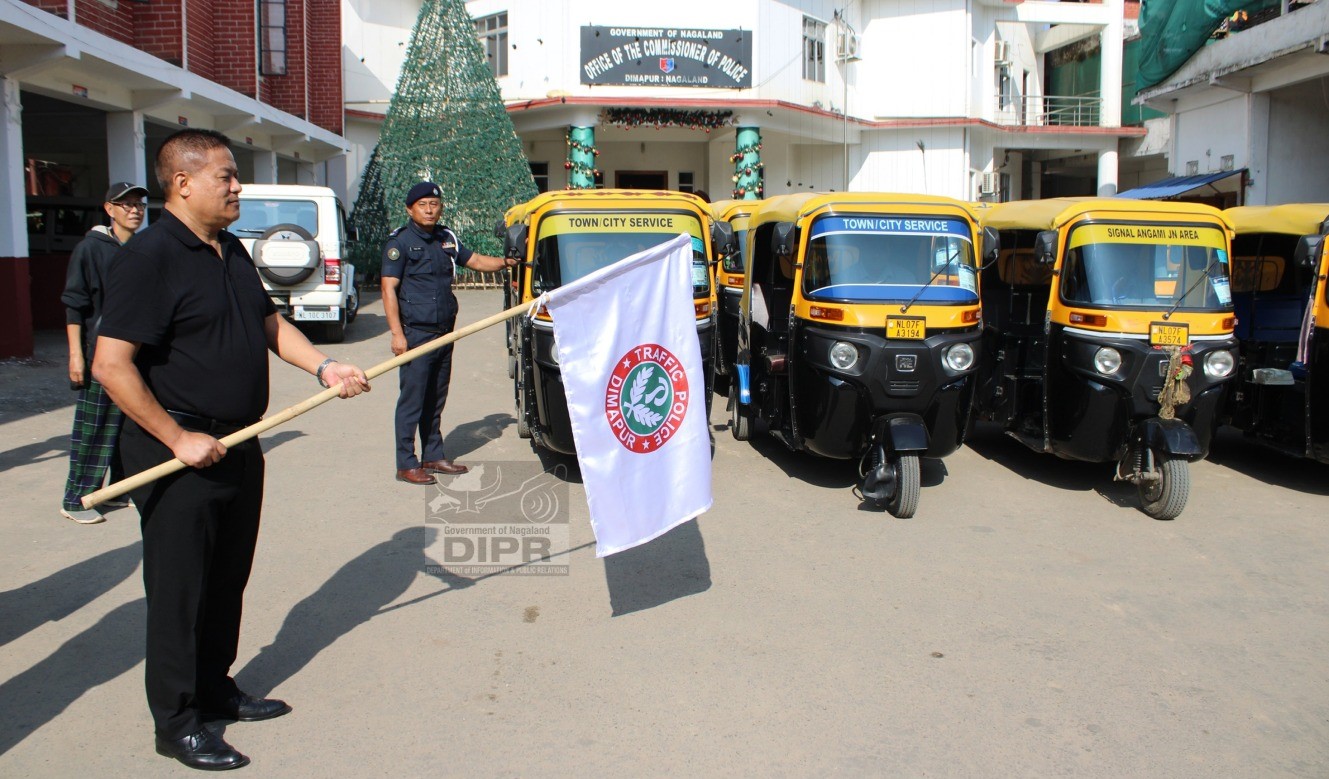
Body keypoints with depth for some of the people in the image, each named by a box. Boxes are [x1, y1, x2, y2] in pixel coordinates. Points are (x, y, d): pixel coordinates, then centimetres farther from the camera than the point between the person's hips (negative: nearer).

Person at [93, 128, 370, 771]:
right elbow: (111, 365, -21)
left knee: (227, 577, 18)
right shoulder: (149, 256, -16)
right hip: (181, 453, -8)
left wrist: (323, 366, 2)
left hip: (236, 444, 8)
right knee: (178, 588, 3)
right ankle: (176, 723, 16)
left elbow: (271, 325, 19)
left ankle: (214, 688, 34)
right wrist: (178, 439, -20)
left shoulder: (232, 252, 10)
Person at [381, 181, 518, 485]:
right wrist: (397, 334, -17)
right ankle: (406, 465, 2)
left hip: (444, 334, 7)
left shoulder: (446, 239, 13)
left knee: (436, 400, 14)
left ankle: (433, 456, 25)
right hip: (416, 333, -7)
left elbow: (475, 260, 26)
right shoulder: (400, 241, -6)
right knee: (412, 400, -4)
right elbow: (389, 289, -11)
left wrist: (504, 262, 9)